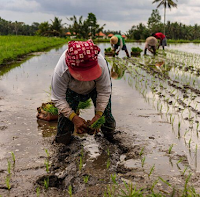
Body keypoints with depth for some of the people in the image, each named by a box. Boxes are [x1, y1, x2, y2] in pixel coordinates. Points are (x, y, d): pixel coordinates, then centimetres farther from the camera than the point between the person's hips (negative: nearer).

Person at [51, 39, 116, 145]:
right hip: (71, 90, 0)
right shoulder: (61, 71, -45)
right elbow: (58, 99, -32)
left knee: (105, 113, -3)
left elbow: (104, 92, -26)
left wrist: (98, 114, -31)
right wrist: (74, 118, -39)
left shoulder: (101, 63, -42)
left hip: (95, 87, 1)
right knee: (65, 115, -8)